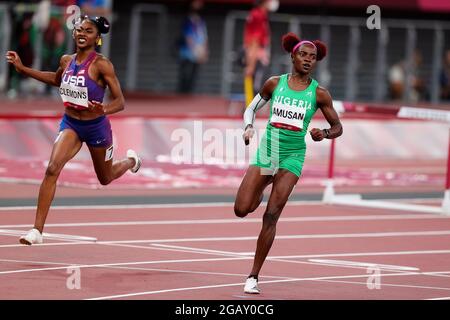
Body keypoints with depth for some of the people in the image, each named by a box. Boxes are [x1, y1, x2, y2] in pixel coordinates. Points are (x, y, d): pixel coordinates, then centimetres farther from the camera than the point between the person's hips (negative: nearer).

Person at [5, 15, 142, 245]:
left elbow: (120, 102, -17)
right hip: (70, 124, 3)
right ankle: (37, 230, -22)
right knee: (52, 169, -21)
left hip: (96, 126, -3)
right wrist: (23, 69, 15)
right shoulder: (66, 61, -2)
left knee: (105, 179, 20)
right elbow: (57, 80, 22)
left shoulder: (101, 65, -19)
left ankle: (131, 160, 57)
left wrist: (104, 110, -39)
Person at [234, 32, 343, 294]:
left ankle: (253, 276, -4)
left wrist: (324, 134, -15)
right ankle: (259, 195, 32)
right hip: (266, 151, 2)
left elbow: (338, 127, 7)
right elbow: (252, 108, 14)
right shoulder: (275, 83, 2)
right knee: (241, 210, -8)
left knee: (272, 215, -11)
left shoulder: (319, 94, -1)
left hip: (292, 156, -2)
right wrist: (249, 127, -7)